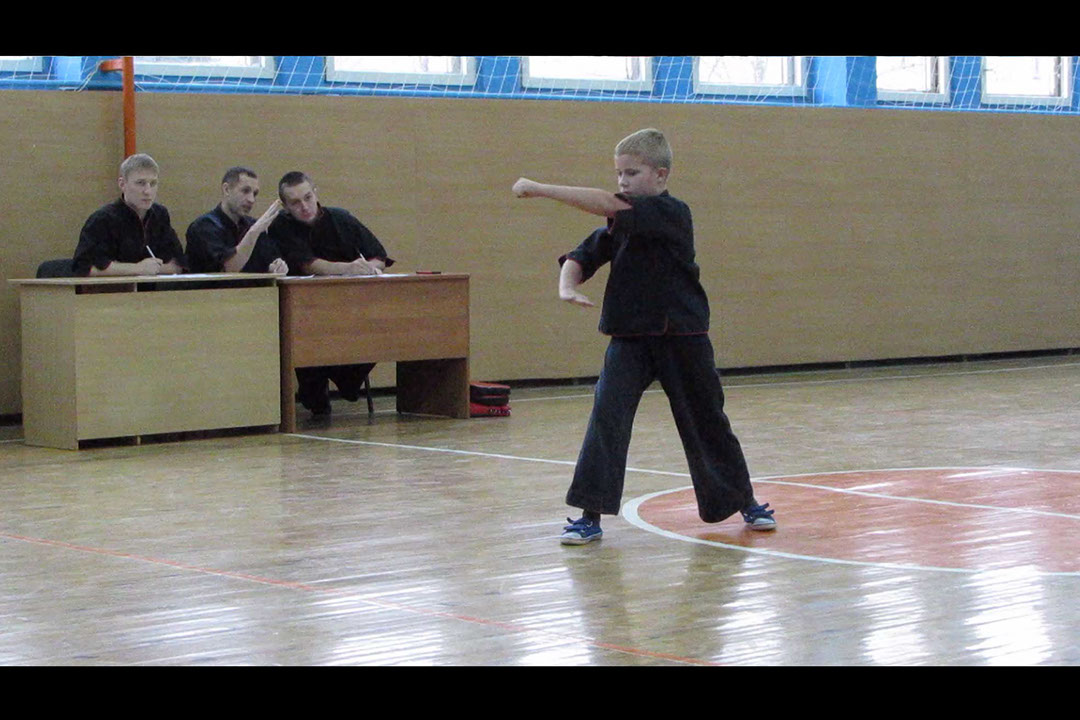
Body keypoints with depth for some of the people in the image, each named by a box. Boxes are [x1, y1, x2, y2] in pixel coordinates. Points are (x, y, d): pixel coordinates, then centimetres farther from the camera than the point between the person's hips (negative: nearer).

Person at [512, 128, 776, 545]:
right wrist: (567, 287, -20)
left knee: (705, 420, 10)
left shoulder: (672, 214, -16)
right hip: (629, 338, 4)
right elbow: (581, 258, 4)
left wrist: (540, 190, -28)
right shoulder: (619, 224, 4)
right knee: (607, 414, -14)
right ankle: (590, 514, -12)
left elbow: (609, 206, -27)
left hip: (681, 338, -4)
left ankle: (745, 502, 31)